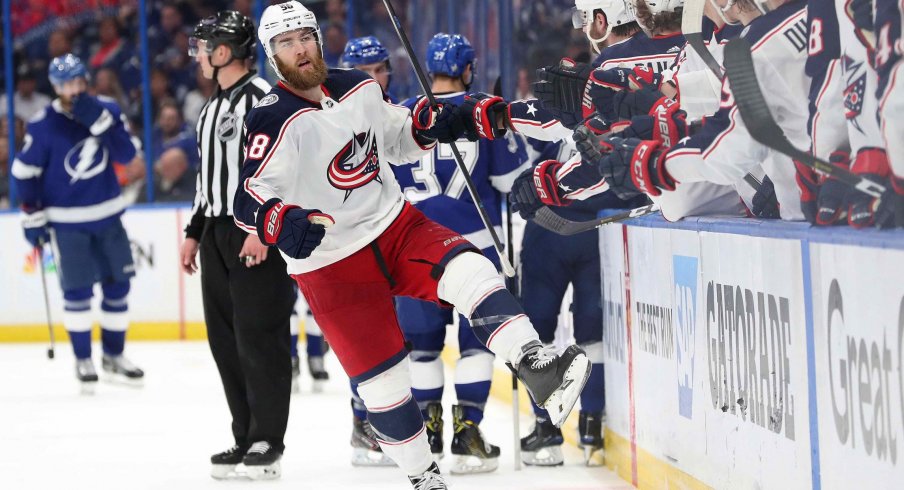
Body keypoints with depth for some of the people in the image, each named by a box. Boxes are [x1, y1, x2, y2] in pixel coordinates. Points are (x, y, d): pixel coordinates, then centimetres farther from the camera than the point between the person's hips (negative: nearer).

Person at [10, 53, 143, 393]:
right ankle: (83, 361, 10)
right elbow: (24, 172, -5)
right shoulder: (43, 126, -12)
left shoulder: (107, 110, -3)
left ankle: (113, 355, 21)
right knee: (77, 290, -3)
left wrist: (100, 121, -25)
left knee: (118, 284, 7)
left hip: (108, 215, 4)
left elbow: (127, 154, -13)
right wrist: (33, 217, -6)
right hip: (67, 221, -4)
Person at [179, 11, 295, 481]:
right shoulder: (212, 107, 19)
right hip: (218, 232, 9)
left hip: (257, 234, -9)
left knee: (259, 336, -8)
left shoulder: (261, 98, -11)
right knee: (225, 339, 8)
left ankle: (268, 440, -2)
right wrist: (194, 232, 23)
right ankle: (245, 437, 14)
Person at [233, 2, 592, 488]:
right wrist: (279, 223, -45)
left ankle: (538, 370, -37)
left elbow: (393, 139, 20)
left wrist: (425, 126, -3)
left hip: (395, 225, 4)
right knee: (380, 377, -4)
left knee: (467, 270, -24)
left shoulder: (360, 87, 3)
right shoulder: (273, 120, -16)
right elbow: (248, 198, -23)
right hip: (330, 263, -4)